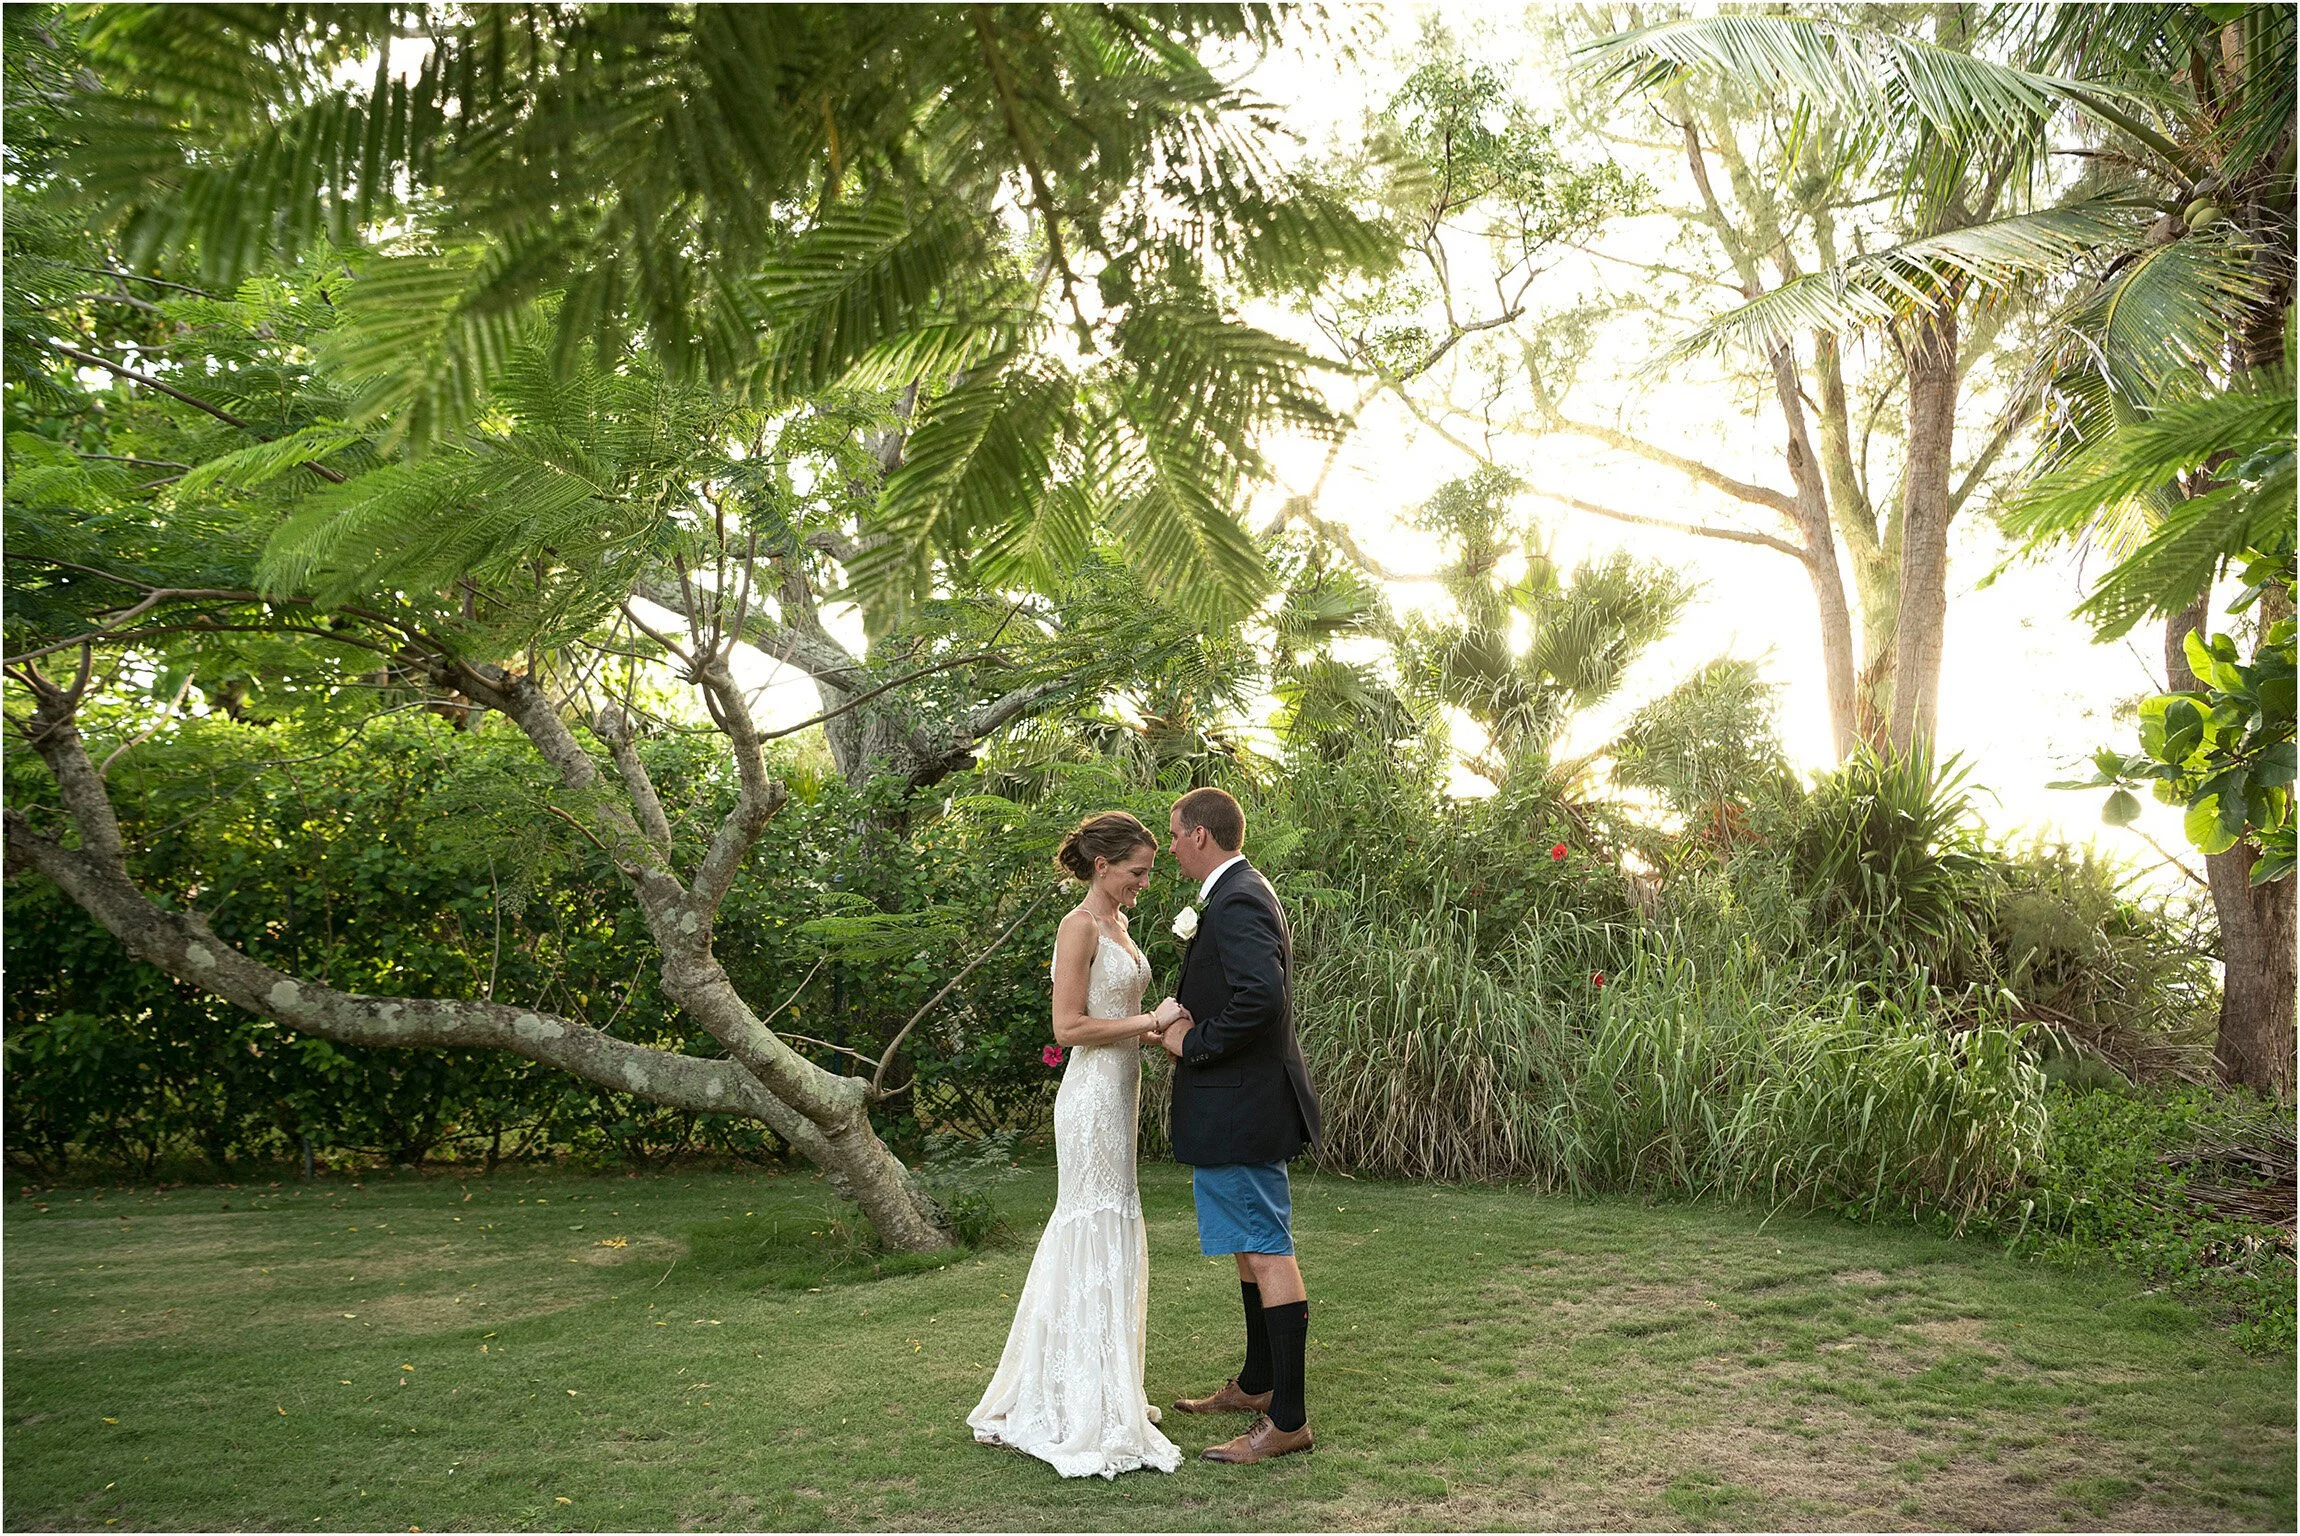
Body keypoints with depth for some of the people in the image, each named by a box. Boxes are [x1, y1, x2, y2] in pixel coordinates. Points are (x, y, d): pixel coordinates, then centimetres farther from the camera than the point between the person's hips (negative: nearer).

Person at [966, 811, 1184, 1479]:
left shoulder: (1117, 923, 13)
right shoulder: (1079, 927, -15)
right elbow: (1068, 1027, -21)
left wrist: (1152, 1028, 6)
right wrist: (1150, 1021, -16)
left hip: (1119, 1093, 10)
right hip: (1092, 1096, -9)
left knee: (1102, 1230, 15)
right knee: (1100, 1232, -3)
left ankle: (1095, 1393, 28)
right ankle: (1088, 1413, 7)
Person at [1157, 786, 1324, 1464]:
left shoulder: (1236, 903, -20)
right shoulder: (1242, 893, 14)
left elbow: (1260, 996, -33)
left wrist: (1194, 1043, -20)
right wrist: (1190, 1017, 3)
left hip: (1239, 1105, -11)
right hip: (1243, 1102, 11)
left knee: (1268, 1253, -4)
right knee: (1254, 1248, 21)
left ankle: (1288, 1419, 4)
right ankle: (1257, 1385, 35)